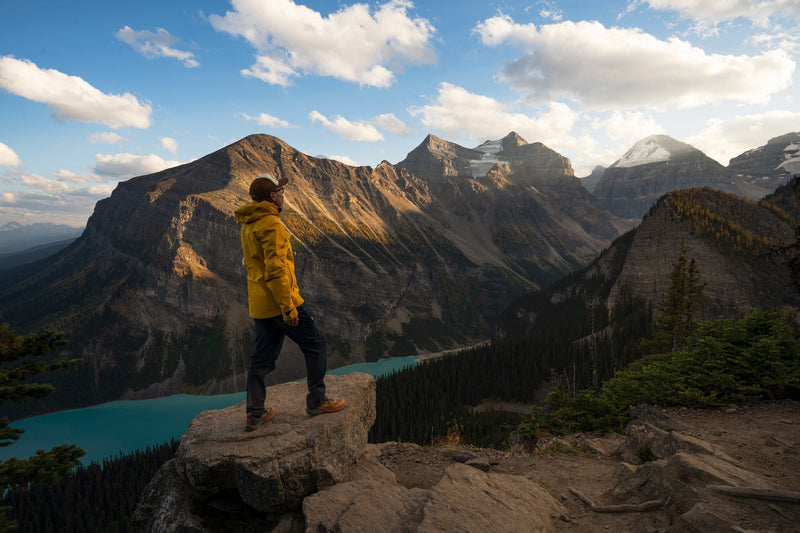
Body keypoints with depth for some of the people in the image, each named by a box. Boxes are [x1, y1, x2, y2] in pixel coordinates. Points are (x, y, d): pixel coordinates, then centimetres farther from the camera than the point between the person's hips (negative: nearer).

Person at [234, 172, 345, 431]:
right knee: (316, 344, 5)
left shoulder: (248, 225, 14)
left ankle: (255, 414, 20)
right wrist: (288, 306, -20)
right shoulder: (271, 224, -17)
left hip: (258, 304, 9)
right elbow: (275, 269, -23)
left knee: (262, 357, 14)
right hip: (278, 301, -9)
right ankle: (317, 401, 13)